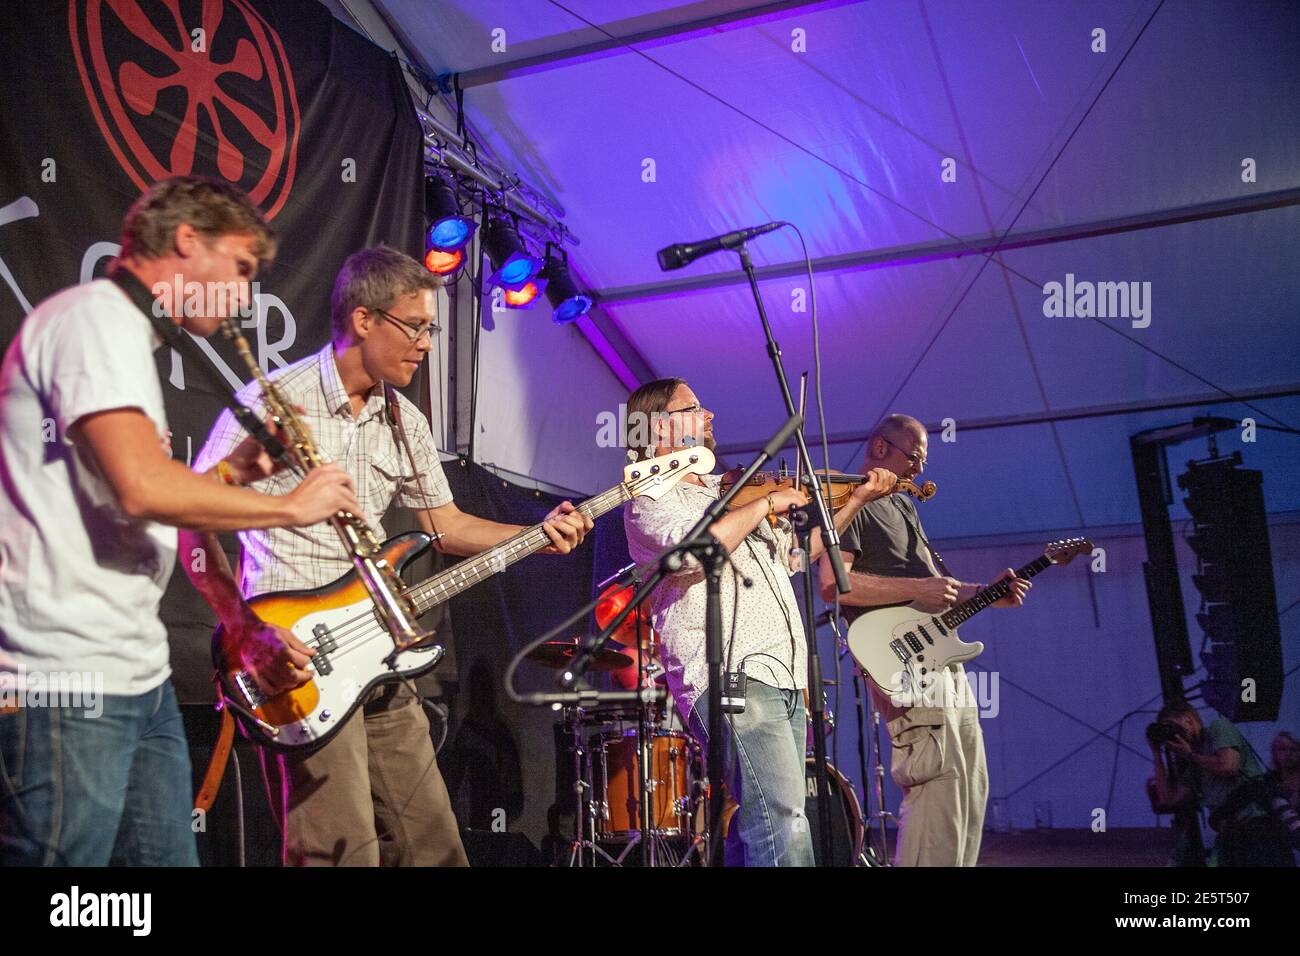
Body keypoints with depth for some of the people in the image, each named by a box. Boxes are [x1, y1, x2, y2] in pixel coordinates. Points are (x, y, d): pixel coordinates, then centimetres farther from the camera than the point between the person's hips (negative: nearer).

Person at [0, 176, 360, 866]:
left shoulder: (125, 333, 20)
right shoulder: (94, 317, -11)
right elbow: (143, 488, -26)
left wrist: (233, 469, 8)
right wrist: (292, 506, -14)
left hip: (138, 678, 10)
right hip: (70, 686, -10)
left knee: (168, 854, 12)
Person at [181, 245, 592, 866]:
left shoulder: (405, 422, 11)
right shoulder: (273, 404, -10)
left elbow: (445, 524, 18)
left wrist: (536, 535, 2)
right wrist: (248, 634, -20)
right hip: (300, 663, -7)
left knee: (431, 846, 11)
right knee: (345, 855, -8)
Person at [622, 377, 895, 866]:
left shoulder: (723, 490, 24)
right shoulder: (650, 496, -1)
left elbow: (795, 550, 32)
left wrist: (857, 500, 24)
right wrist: (768, 502, -11)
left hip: (784, 678, 9)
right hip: (729, 677, -9)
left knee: (758, 825, 9)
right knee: (784, 826, -18)